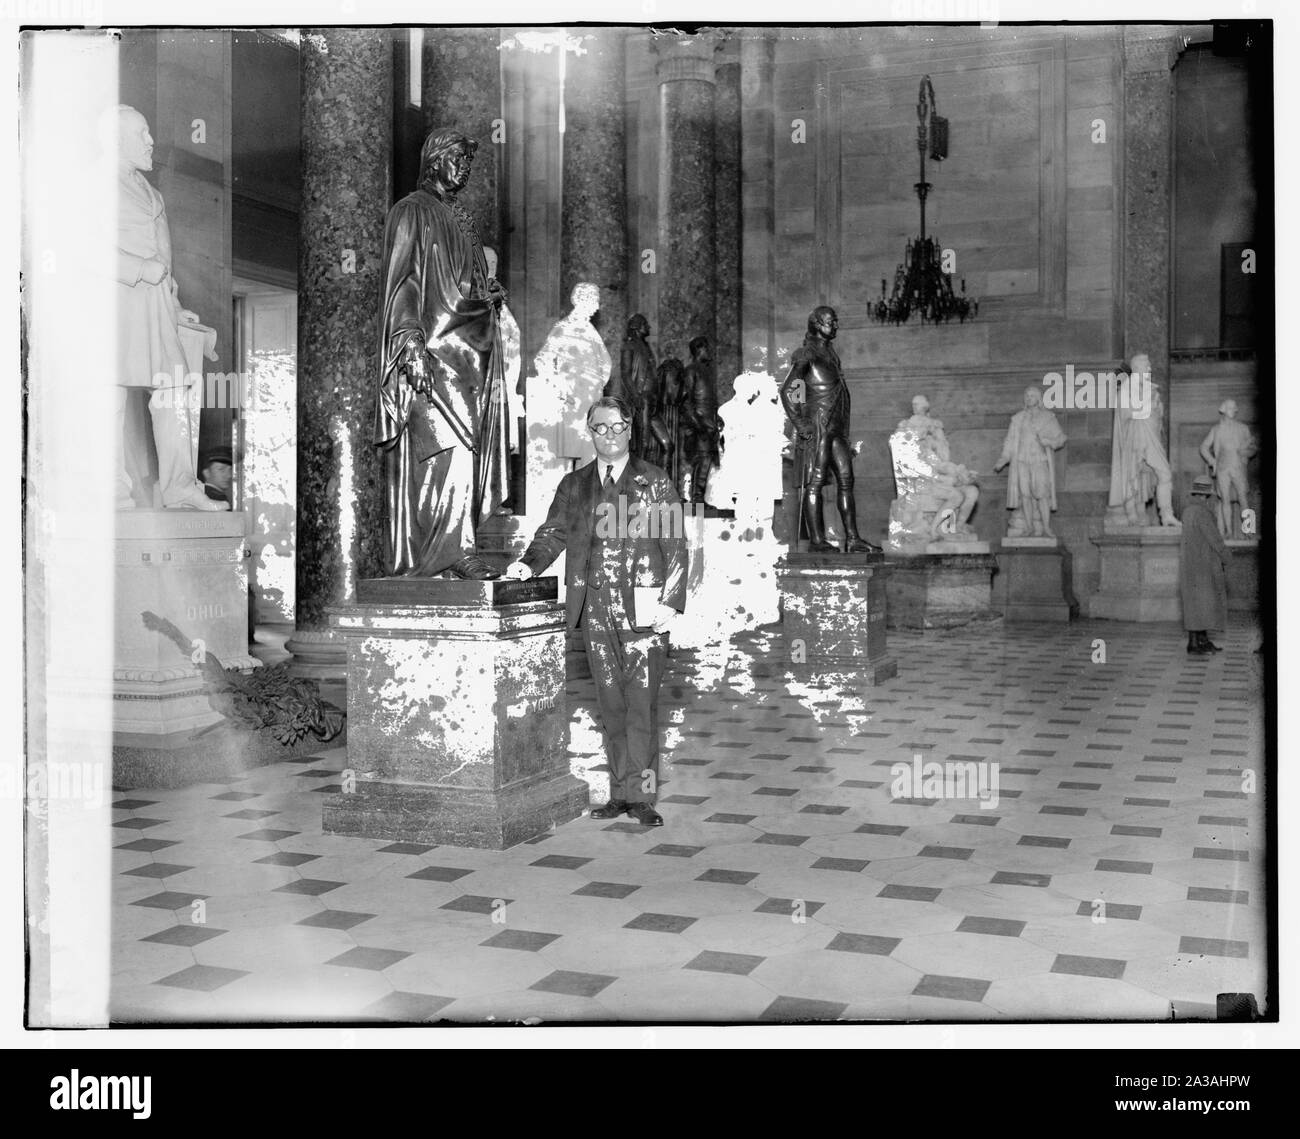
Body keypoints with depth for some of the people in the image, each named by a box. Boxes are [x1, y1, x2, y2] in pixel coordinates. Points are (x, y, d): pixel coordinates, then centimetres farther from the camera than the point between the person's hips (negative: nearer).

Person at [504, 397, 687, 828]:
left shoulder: (655, 483, 5)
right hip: (594, 606, 3)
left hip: (642, 607, -3)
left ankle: (642, 795, 1)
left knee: (641, 700, -4)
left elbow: (675, 546, 1)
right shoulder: (574, 485, 14)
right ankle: (620, 791, 14)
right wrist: (529, 564, -10)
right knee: (610, 701, 7)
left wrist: (670, 601, -8)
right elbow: (553, 533, 10)